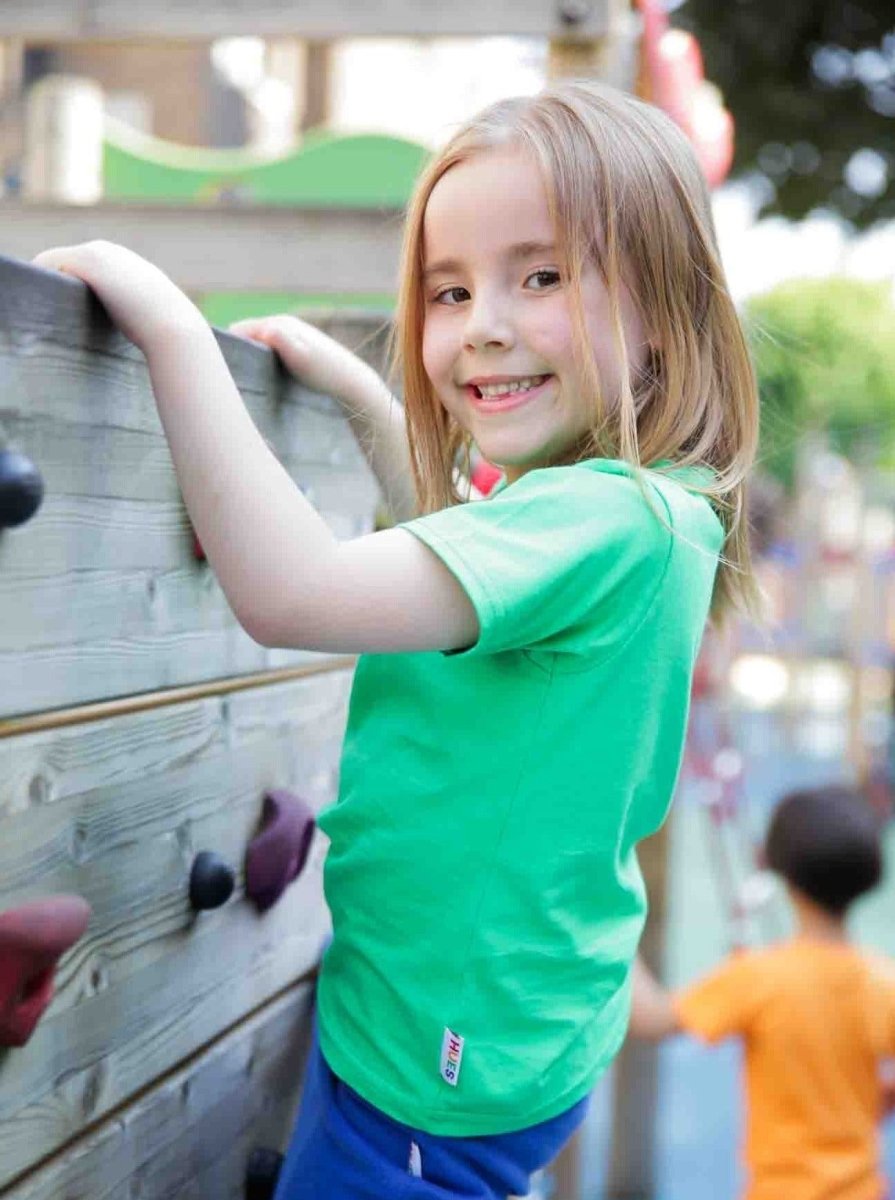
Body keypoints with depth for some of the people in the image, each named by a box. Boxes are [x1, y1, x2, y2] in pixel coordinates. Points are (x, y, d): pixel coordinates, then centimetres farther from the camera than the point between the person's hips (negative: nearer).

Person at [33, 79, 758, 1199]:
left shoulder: (605, 521, -27)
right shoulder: (640, 502, 4)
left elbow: (287, 590, -35)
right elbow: (451, 518, 26)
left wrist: (169, 324, -30)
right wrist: (352, 386, 17)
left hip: (438, 1065, -9)